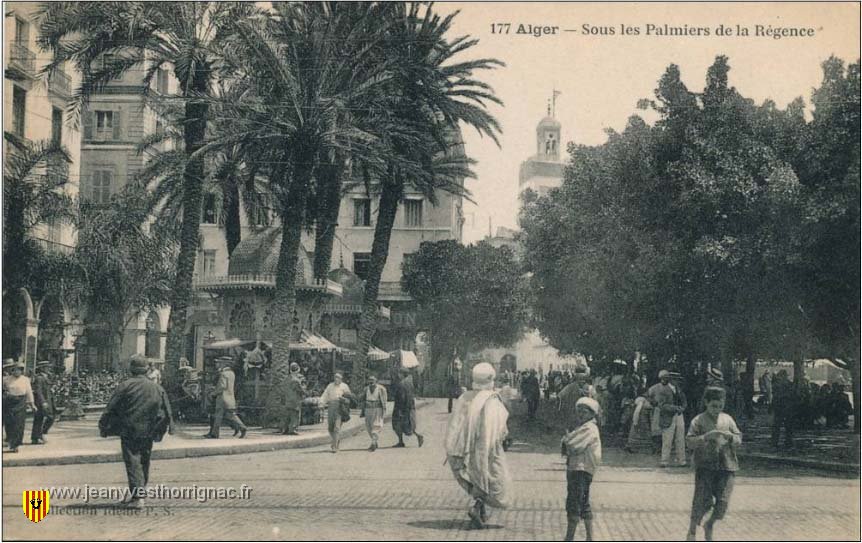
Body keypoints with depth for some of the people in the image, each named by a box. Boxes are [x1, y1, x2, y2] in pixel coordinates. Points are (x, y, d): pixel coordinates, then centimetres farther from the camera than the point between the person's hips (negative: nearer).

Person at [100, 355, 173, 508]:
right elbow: (166, 411, 12)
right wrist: (169, 427, 25)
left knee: (133, 463, -3)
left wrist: (103, 427, 2)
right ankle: (138, 492, 28)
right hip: (148, 433, 4)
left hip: (129, 431, -4)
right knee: (144, 462, 17)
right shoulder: (157, 388, 5)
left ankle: (137, 497, -11)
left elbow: (111, 408, -6)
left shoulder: (125, 386, -8)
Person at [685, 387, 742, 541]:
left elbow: (739, 440, 12)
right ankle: (692, 531, 11)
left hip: (726, 466, 3)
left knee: (723, 502, -2)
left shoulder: (727, 419, 11)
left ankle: (709, 525, 26)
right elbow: (690, 441, -7)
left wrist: (730, 437, -9)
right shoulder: (699, 421, 0)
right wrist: (706, 437, -21)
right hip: (705, 466, -3)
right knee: (703, 501, -7)